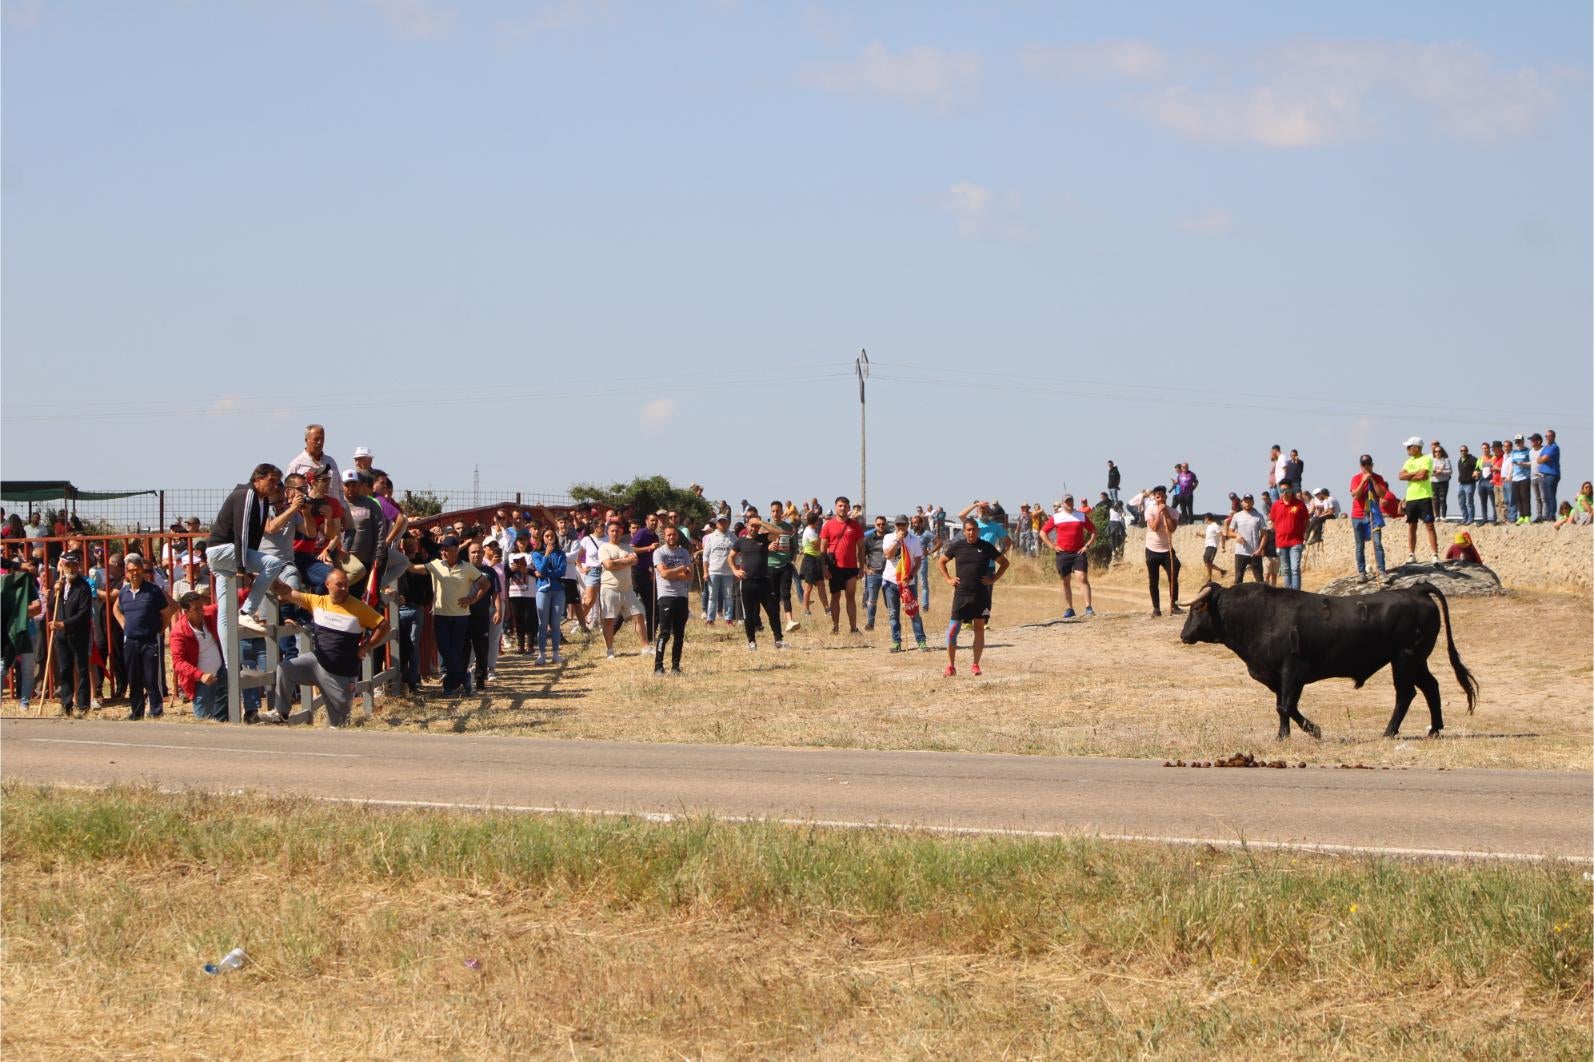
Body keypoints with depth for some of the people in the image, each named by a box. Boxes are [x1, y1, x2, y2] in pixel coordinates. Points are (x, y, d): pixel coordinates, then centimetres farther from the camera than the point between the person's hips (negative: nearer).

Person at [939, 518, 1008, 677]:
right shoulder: (957, 546, 4)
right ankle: (950, 665, 1)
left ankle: (976, 665, 12)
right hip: (961, 593, 0)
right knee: (953, 628, -7)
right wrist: (948, 579, 7)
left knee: (979, 629, 4)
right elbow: (942, 561, 19)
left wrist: (994, 579, 1)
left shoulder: (986, 547, 3)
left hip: (981, 594, 0)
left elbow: (1004, 563, 12)